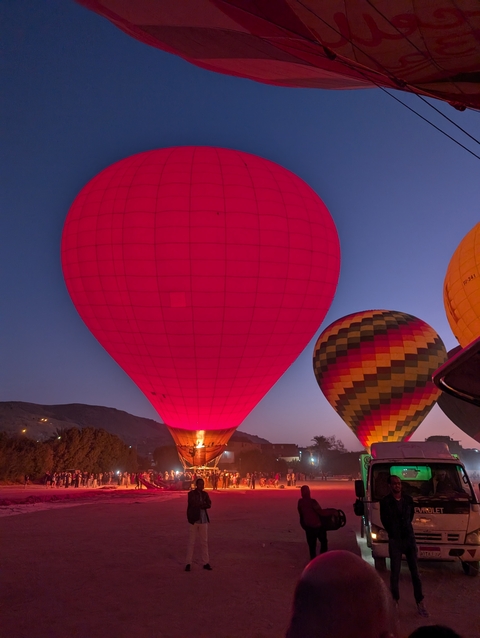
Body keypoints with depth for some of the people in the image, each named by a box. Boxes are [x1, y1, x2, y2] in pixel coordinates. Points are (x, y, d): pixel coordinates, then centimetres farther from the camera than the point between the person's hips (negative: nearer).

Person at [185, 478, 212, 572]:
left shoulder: (205, 494, 8)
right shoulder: (191, 493, -4)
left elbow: (209, 505, -3)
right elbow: (194, 503, -19)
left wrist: (199, 505, -16)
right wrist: (203, 504, -8)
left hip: (203, 520, 4)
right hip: (194, 520, -4)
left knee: (204, 542, 9)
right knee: (191, 542, 0)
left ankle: (206, 563, 16)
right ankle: (188, 563, 8)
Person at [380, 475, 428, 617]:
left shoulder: (408, 499, 2)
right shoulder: (385, 502, -10)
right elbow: (385, 521, 0)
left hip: (410, 538, 3)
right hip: (395, 541, -3)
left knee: (415, 571, 7)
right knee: (395, 573, 5)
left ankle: (420, 602, 16)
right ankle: (395, 600, 19)